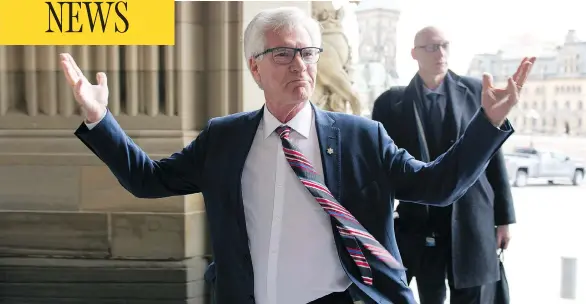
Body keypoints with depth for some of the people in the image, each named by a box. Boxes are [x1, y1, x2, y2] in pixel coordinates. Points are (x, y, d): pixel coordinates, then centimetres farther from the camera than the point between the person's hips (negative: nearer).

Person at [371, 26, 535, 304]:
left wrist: (504, 217, 4)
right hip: (420, 226, 0)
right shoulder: (392, 102, 0)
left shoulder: (474, 91, 4)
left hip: (471, 221, 1)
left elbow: (493, 155, 5)